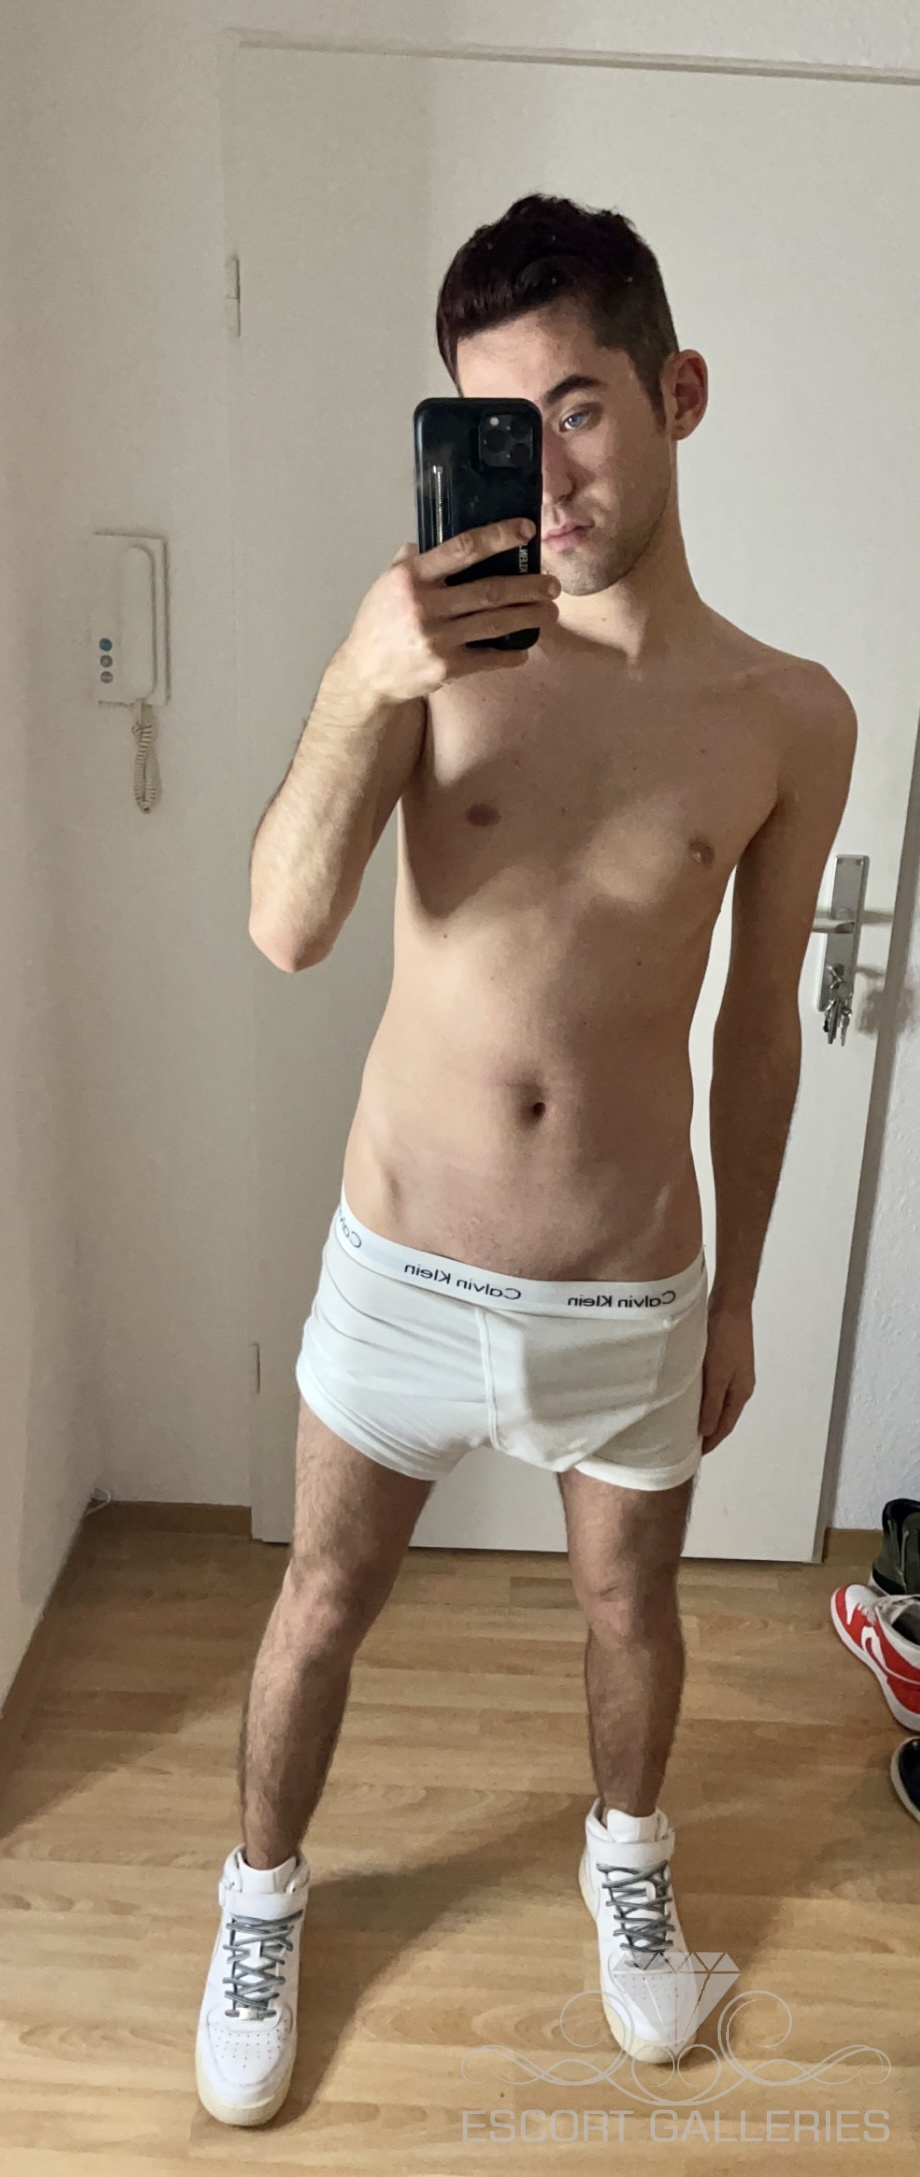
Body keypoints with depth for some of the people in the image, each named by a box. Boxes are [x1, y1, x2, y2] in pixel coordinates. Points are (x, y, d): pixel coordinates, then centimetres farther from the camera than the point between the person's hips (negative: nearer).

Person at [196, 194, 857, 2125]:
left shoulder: (789, 718, -7)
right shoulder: (427, 625, -10)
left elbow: (760, 1019, 2)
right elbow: (286, 928, -19)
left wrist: (737, 1295, 9)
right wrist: (371, 689, -36)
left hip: (631, 1288, 1)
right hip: (403, 1261, -1)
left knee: (630, 1604, 24)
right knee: (328, 1600, 19)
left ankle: (627, 1855, 57)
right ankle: (265, 1893, 50)